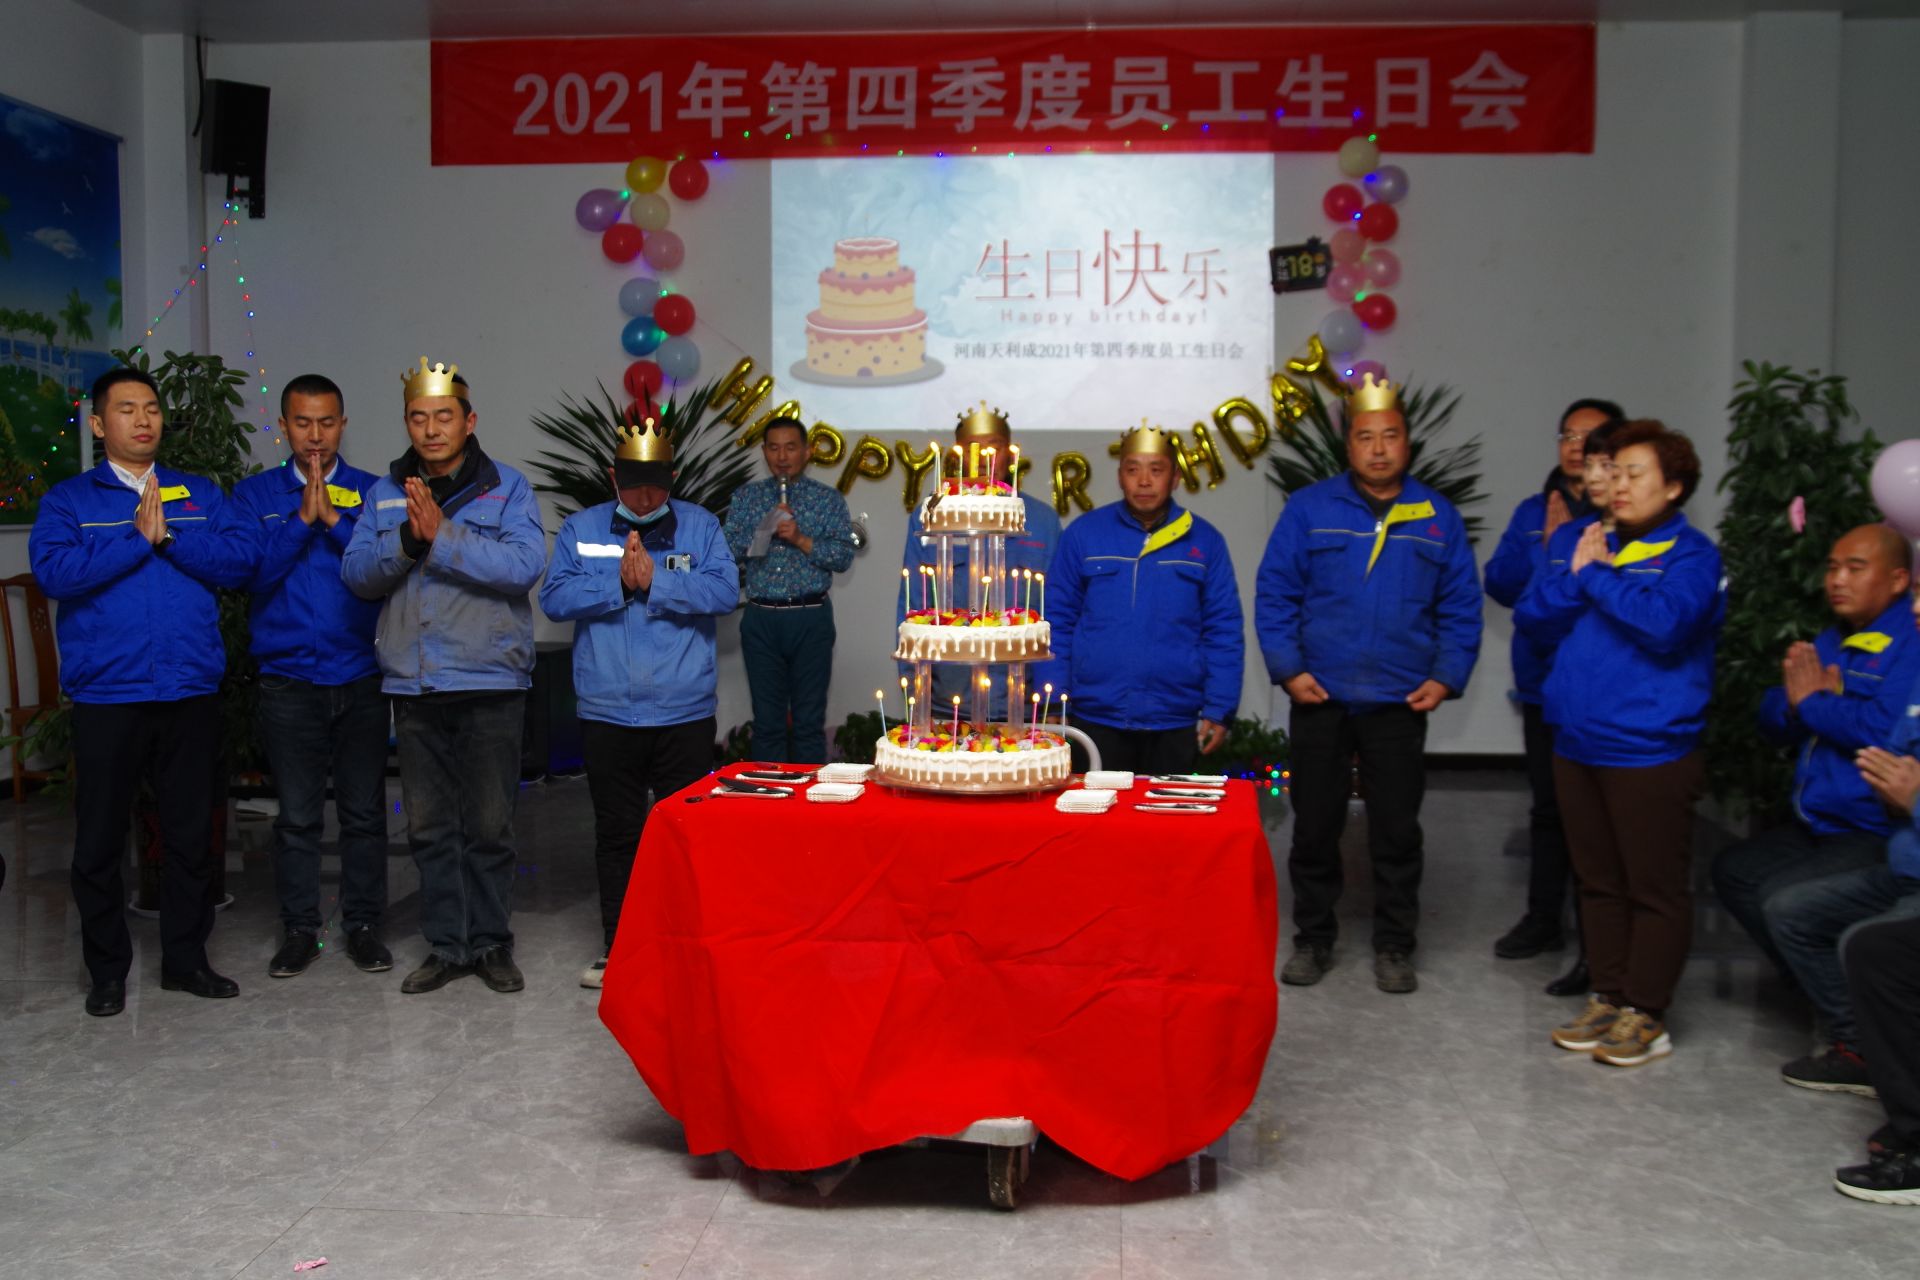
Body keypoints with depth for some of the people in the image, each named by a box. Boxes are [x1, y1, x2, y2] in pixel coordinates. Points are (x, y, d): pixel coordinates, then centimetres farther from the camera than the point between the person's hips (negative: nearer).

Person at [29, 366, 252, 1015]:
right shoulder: (67, 500, 5)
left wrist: (170, 534, -14)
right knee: (100, 839, 5)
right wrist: (139, 537, -13)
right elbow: (54, 572, -12)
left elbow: (237, 562, -3)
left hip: (192, 693, 2)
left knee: (192, 833, 9)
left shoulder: (200, 495, 11)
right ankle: (107, 970, 20)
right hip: (105, 695, -2)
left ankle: (186, 957, 23)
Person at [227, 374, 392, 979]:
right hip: (288, 679, 0)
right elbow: (249, 572, -5)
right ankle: (299, 929, 18)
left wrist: (335, 521, -16)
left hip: (362, 677, 0)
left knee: (364, 811, 5)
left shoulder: (372, 492, 6)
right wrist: (303, 519, -13)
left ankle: (363, 925, 17)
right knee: (296, 815, 6)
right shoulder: (255, 494, 8)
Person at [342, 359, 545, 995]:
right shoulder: (386, 491, 10)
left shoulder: (506, 487, -1)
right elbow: (357, 573, 2)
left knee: (489, 824, 4)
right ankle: (447, 944, 22)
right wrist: (406, 541, -15)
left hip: (490, 683, -3)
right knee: (429, 825, 10)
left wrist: (442, 536, -21)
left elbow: (526, 564, -17)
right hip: (413, 685, 4)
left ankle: (491, 942, 18)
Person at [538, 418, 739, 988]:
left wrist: (655, 582, -17)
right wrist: (618, 584, -14)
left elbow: (724, 590, -10)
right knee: (616, 834, 9)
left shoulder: (700, 525, 3)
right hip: (608, 711, 1)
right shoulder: (581, 529, 7)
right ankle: (618, 948, 20)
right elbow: (555, 598, -3)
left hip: (684, 711, -1)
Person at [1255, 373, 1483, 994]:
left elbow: (1461, 607, 8)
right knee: (1314, 827, 9)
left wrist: (1447, 677, -3)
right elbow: (1273, 593, 0)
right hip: (1319, 699, -1)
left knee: (1397, 831, 9)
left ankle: (1394, 947, 23)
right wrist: (1288, 668, -9)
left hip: (1400, 705, 1)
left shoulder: (1438, 516, 5)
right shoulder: (1309, 509, 0)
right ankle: (1313, 939, 24)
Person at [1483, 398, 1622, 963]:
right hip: (1545, 683, 4)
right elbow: (1500, 584, 4)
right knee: (1549, 806, 14)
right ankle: (1543, 918, 26)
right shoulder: (1534, 511, 10)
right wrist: (1546, 542, -9)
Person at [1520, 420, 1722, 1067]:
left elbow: (1666, 622, -24)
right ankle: (1607, 998, 28)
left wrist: (1597, 575, -14)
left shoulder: (1690, 553, -6)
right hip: (1576, 743, 6)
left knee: (1654, 887, 4)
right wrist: (1575, 571, -12)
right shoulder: (1593, 541, 10)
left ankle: (1645, 1015, 15)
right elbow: (1531, 612, 4)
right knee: (1598, 881, 16)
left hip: (1648, 752, -6)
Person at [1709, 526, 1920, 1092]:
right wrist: (1795, 694, -12)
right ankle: (1830, 991, 16)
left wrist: (1813, 702, -13)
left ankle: (1862, 1047, -13)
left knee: (1786, 901, -25)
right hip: (1821, 826, 10)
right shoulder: (1831, 642, 13)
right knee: (1733, 871, 15)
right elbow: (1775, 720, 11)